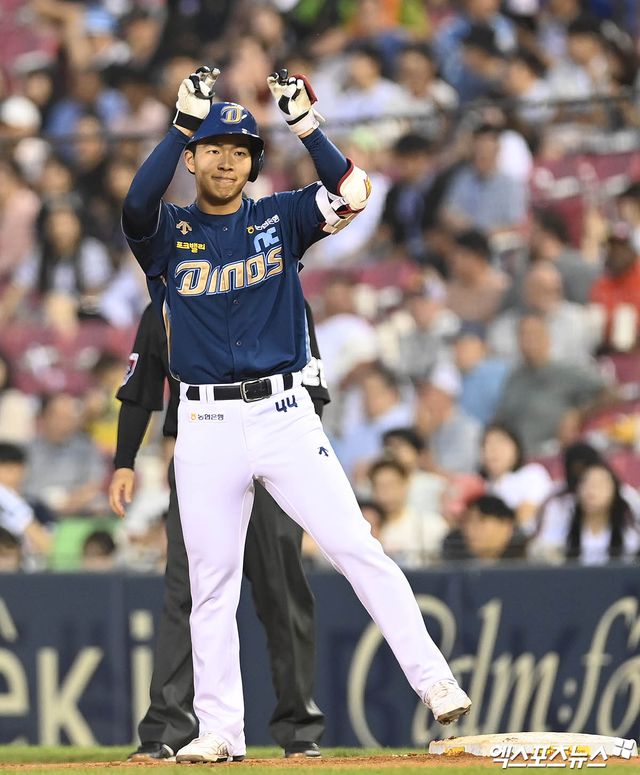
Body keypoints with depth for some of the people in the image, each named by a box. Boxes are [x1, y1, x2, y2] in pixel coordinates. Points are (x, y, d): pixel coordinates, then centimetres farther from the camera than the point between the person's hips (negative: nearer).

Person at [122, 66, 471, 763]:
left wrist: (304, 121, -14)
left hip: (285, 416, -1)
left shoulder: (280, 219, 8)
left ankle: (433, 681, -8)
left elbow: (352, 193, -10)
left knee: (359, 551, -9)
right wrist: (183, 123, -19)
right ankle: (219, 730, 11)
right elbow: (135, 204, -18)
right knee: (211, 582, 4)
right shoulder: (169, 233, 6)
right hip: (206, 427, 1)